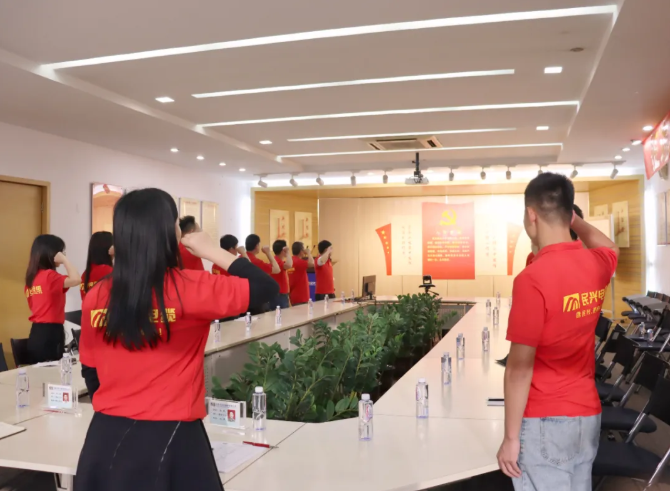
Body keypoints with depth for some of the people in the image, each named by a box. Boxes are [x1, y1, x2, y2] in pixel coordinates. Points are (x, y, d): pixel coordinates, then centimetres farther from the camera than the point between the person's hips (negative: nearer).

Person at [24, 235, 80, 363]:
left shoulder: (31, 278, 13)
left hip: (36, 333, 9)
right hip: (49, 333, -9)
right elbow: (76, 279, -29)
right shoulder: (49, 275, -14)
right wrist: (64, 259, -18)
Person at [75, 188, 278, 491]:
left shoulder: (96, 297, -2)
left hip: (107, 435, 5)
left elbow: (91, 376, 9)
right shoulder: (189, 289, -17)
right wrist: (213, 251, -2)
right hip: (169, 438, -4)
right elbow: (266, 288, -8)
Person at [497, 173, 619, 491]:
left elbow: (520, 367, -19)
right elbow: (609, 246, 28)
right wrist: (574, 219, 29)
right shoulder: (598, 264, -1)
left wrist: (511, 438, -12)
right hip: (588, 414, 7)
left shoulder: (532, 279, -21)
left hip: (545, 421, -7)